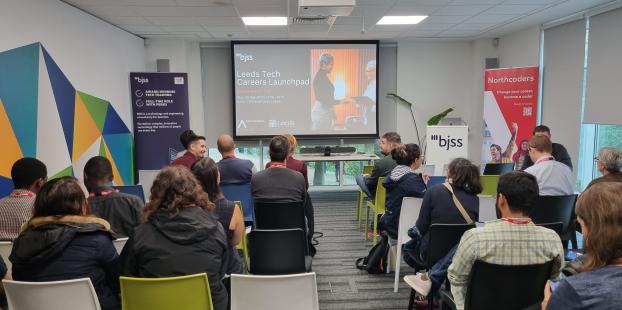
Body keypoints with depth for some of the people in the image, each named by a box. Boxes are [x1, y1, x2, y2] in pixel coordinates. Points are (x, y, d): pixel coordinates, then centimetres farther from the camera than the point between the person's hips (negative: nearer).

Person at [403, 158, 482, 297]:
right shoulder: (474, 198, -5)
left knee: (408, 247, 29)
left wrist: (414, 232, 13)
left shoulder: (434, 191, -14)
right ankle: (434, 277, 15)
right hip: (459, 257, 2)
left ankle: (430, 275, 16)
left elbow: (421, 227, -10)